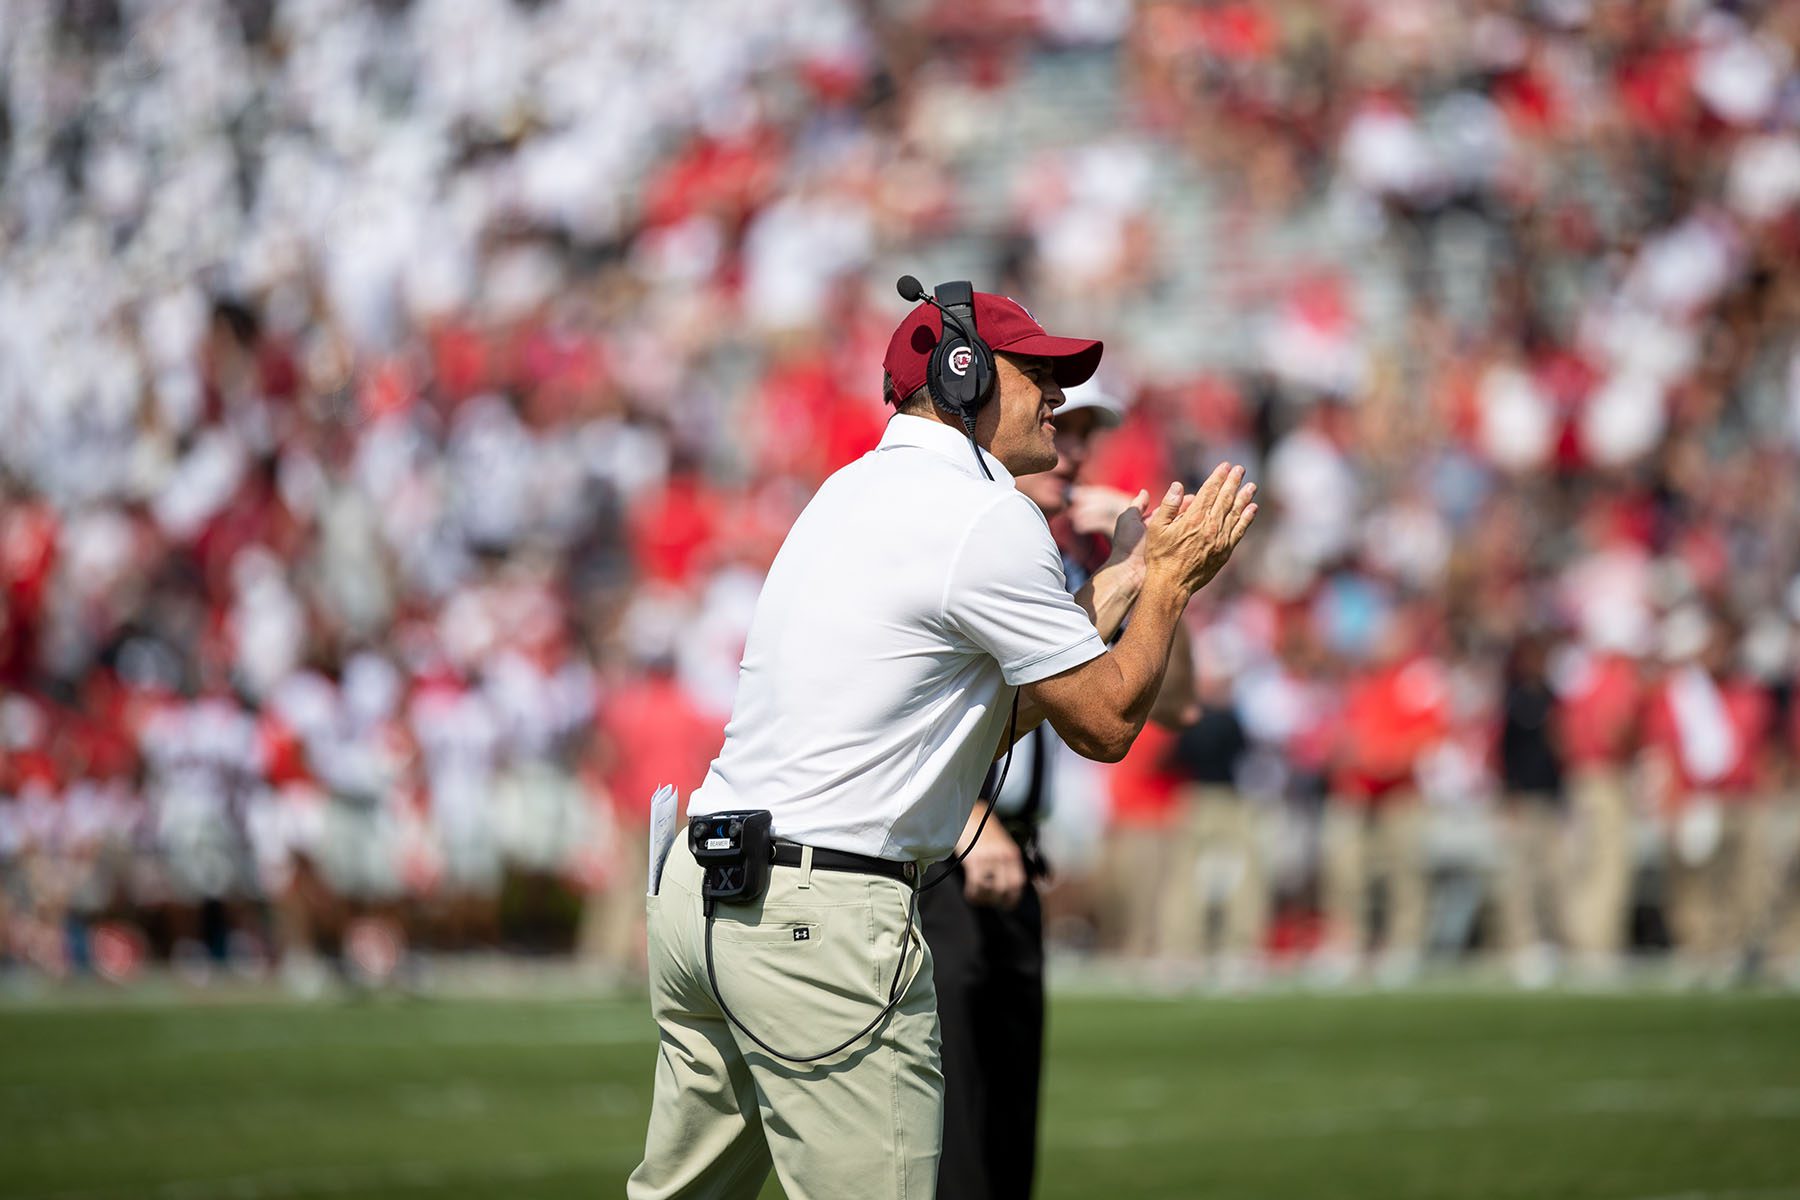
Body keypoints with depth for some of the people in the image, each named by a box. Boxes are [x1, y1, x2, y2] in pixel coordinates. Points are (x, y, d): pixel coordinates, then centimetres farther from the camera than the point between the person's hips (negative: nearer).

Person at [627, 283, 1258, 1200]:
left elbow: (1001, 717, 22)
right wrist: (1173, 579, 9)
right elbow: (1104, 724, -4)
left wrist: (1139, 577, 22)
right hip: (823, 918, -10)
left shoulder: (859, 490, 19)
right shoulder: (988, 516, -9)